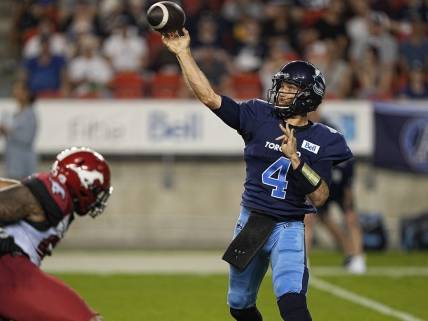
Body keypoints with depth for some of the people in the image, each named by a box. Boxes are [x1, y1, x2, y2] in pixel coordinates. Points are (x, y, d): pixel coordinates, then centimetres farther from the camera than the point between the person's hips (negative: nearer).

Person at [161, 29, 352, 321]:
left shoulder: (322, 141, -5)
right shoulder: (259, 117, 0)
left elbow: (319, 198, -12)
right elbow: (209, 96, -5)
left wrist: (295, 159, -23)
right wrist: (183, 52, -11)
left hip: (289, 229, -4)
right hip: (250, 222, 4)